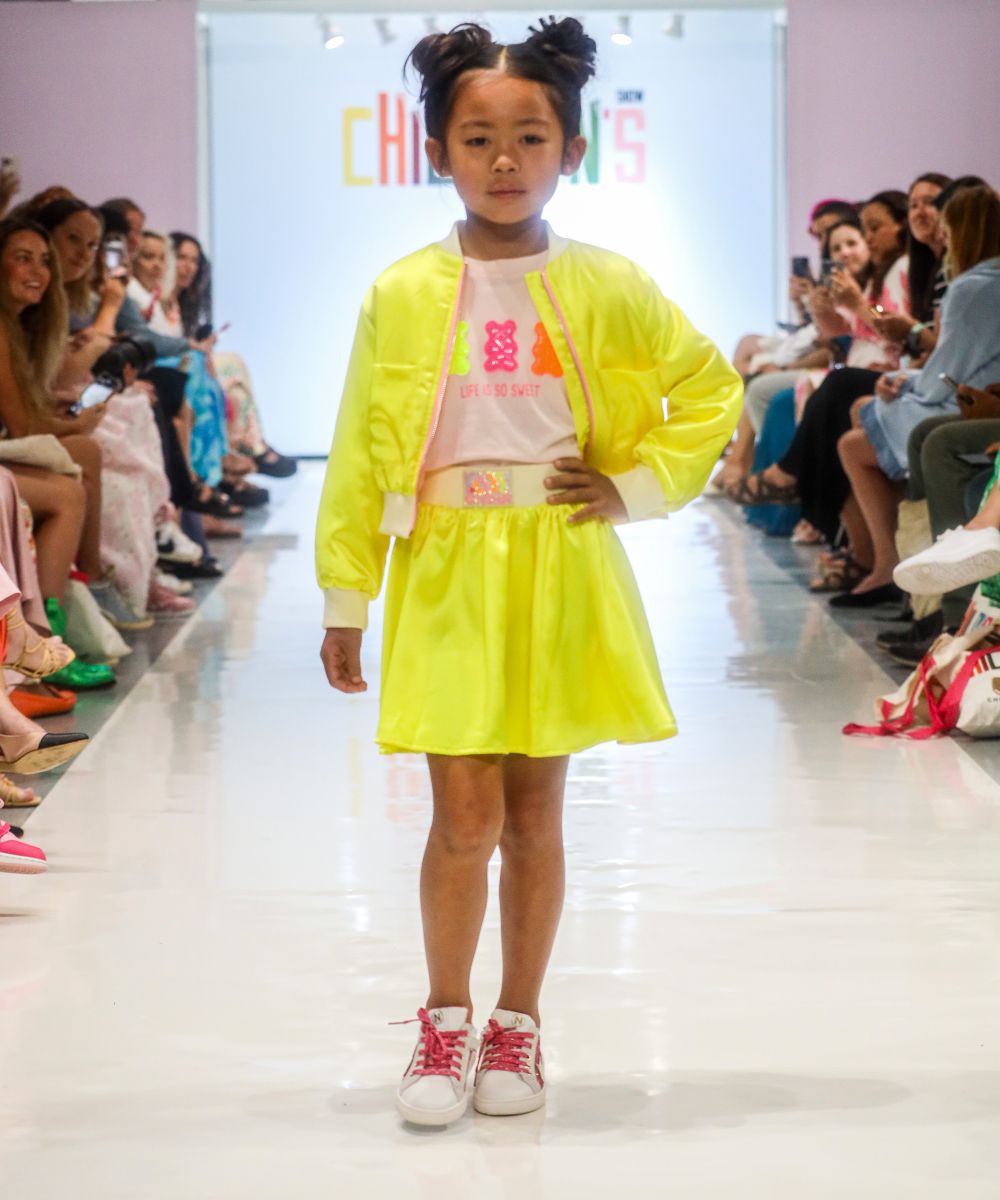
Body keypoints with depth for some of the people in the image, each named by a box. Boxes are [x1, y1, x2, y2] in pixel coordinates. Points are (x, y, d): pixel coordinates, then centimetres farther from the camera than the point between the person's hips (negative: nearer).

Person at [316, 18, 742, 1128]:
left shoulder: (605, 289, -1)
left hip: (562, 579, 1)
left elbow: (712, 389, 10)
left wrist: (637, 486, -1)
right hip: (447, 575, -1)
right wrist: (345, 602, 4)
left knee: (535, 816, 9)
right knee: (464, 816, -4)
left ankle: (517, 1025, 23)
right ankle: (445, 1023, 15)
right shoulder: (403, 295, -1)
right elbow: (359, 455, 3)